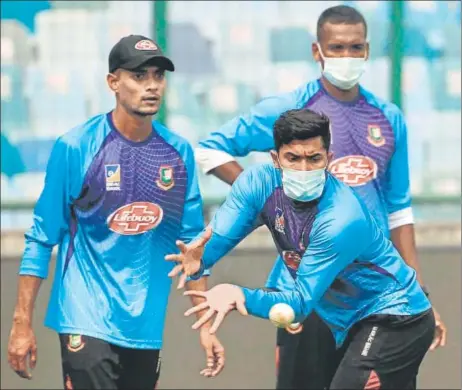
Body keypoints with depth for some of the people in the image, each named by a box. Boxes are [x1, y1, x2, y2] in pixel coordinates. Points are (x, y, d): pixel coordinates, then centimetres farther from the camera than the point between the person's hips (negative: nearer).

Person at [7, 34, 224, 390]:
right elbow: (41, 238, -3)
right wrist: (22, 323, -6)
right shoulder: (75, 147, -7)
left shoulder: (179, 153, 4)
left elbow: (191, 241, 11)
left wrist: (206, 324, 8)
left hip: (147, 328, 4)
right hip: (87, 323, -4)